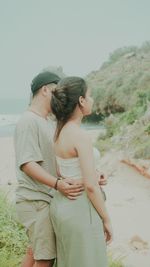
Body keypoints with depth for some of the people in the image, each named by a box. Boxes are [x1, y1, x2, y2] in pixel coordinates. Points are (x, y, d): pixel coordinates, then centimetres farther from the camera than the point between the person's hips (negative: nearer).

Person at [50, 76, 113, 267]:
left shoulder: (60, 132, 5)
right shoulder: (81, 136, -21)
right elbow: (91, 186, -22)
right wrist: (106, 220, -12)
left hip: (61, 204, 9)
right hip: (80, 211, -9)